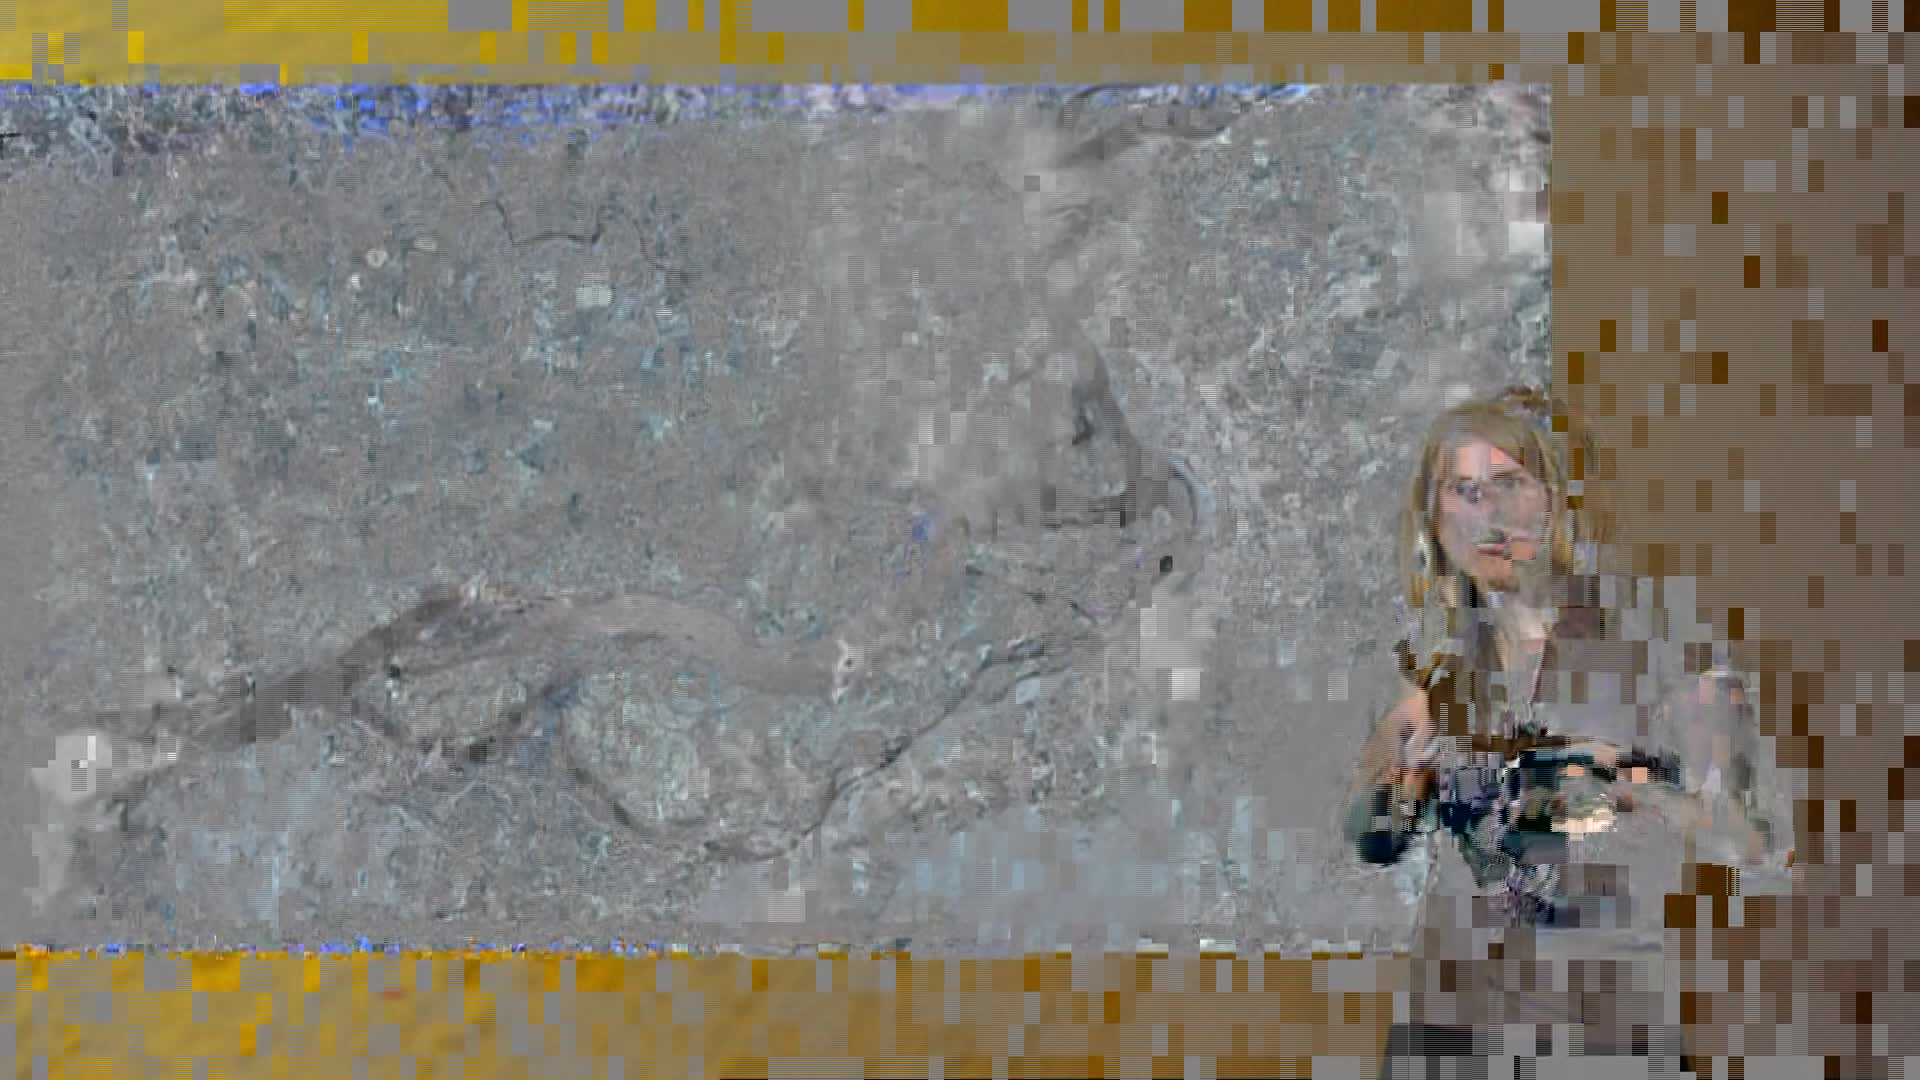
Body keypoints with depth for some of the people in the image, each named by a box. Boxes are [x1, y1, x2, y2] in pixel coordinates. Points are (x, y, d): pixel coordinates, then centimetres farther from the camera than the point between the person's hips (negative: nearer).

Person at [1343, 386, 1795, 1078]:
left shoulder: (1654, 625, -8)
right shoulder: (1442, 647, 5)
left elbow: (1760, 843, -10)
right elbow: (1375, 843, 11)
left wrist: (1626, 787, -25)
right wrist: (1391, 759, -8)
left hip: (1607, 1017, -3)